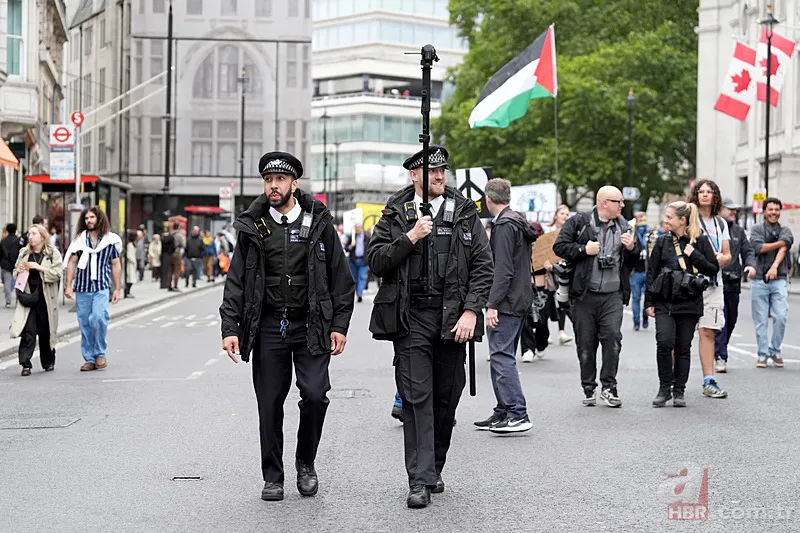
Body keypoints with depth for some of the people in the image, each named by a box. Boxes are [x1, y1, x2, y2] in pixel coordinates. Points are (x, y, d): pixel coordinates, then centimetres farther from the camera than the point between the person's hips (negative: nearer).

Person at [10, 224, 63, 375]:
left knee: (45, 332, 7)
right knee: (28, 331, -8)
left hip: (45, 299, -2)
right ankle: (25, 364, -10)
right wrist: (19, 271, -1)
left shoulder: (53, 254, 1)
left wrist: (39, 268, -17)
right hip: (27, 297, 2)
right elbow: (15, 273, 21)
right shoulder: (24, 253, 12)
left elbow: (57, 274, -10)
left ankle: (48, 362, 24)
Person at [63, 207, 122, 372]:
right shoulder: (79, 239, 8)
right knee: (85, 324, 4)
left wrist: (117, 289, 5)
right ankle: (89, 359, 12)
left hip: (101, 287, -2)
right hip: (82, 288, 2)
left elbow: (115, 265, 9)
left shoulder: (110, 240, 6)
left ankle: (100, 353, -5)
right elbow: (72, 262, 7)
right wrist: (68, 285, 0)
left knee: (98, 318, -21)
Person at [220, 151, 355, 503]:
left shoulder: (318, 223, 2)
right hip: (268, 326, 1)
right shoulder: (252, 227, 5)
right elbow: (236, 281, 5)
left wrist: (339, 325, -2)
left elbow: (340, 277, 4)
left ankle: (306, 462, 12)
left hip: (310, 325, -1)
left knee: (315, 394, -12)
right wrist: (230, 328, -4)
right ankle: (272, 477, 16)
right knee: (270, 404, 3)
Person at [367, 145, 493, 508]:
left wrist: (471, 311, -7)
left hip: (452, 317, 2)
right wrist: (410, 238, -13)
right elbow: (375, 261, -1)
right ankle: (419, 481, -8)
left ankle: (434, 469, 25)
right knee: (416, 397, -7)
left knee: (446, 398, 9)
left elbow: (483, 265, 3)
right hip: (411, 318, -2)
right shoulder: (395, 215, 6)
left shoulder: (465, 214, 7)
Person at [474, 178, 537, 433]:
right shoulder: (519, 222, 17)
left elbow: (503, 269, -20)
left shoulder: (504, 225, -13)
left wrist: (492, 304, -21)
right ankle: (504, 412, 17)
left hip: (506, 303, -10)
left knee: (502, 356, -10)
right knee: (502, 357, 14)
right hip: (520, 300, 10)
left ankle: (518, 414, -13)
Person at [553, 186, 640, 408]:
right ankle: (589, 389, 14)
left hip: (613, 295, 2)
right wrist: (583, 250, -12)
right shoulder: (579, 222, 2)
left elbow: (635, 260, 20)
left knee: (612, 337, -13)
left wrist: (631, 248, -1)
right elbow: (559, 246, -3)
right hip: (584, 294, -2)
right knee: (585, 343, 3)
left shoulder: (623, 226, 14)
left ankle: (608, 386, -2)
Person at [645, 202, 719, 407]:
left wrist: (695, 256, -12)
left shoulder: (700, 240, 1)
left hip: (689, 303, -1)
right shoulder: (662, 241, 6)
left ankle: (678, 391, 14)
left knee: (683, 348, 4)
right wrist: (649, 302, 5)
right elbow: (651, 272, 9)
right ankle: (664, 388, 0)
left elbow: (714, 269, 2)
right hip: (664, 302, 1)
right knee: (664, 342, -14)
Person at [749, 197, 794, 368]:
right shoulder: (757, 229, 8)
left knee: (781, 317, -9)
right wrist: (780, 242, -2)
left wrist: (775, 266, -23)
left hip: (778, 280, 1)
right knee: (761, 320, 1)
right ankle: (763, 354, 9)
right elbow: (758, 247, -9)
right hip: (759, 280, -1)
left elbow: (783, 249, -6)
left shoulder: (785, 231, 12)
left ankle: (775, 351, 8)